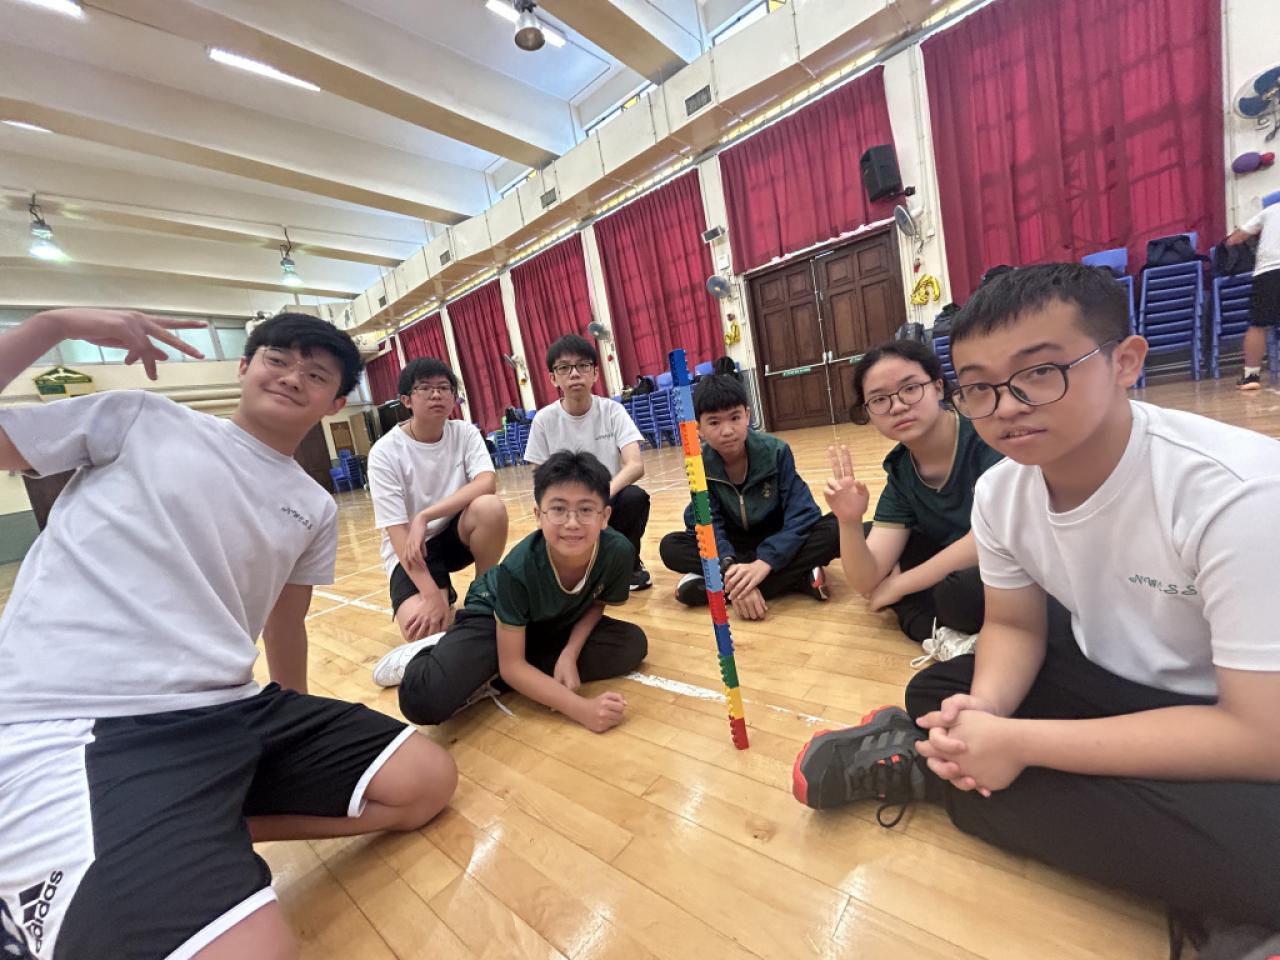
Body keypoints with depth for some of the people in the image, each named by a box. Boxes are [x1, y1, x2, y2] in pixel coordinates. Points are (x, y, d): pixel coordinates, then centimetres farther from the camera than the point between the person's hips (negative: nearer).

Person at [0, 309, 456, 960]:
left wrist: (305, 742, 26)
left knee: (428, 782, 0)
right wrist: (54, 325, -3)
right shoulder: (137, 419, 5)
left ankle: (207, 831, 4)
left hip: (232, 709, 6)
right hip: (77, 729, -5)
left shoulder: (315, 509, 13)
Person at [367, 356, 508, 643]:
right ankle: (444, 595, 9)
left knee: (490, 506, -31)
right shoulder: (385, 452, -15)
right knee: (423, 627, -29)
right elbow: (397, 531, -20)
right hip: (411, 550, -2)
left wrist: (425, 516, -34)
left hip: (456, 533, 3)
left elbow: (487, 483, -24)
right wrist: (433, 595, -29)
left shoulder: (465, 433, -7)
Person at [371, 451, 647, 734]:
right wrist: (581, 707, -37)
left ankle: (488, 676, -12)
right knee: (424, 699, -31)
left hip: (557, 626, 6)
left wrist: (570, 654, -21)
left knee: (633, 645, -21)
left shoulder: (618, 551, -27)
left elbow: (596, 605, -4)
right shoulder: (518, 568, -34)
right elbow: (512, 664, -27)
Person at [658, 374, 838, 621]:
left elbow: (803, 514, -25)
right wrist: (729, 568, -41)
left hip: (777, 542, -1)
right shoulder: (700, 464, -15)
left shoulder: (775, 452, -19)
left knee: (832, 530, -30)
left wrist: (763, 563, -39)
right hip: (734, 545, 2)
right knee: (671, 547, -23)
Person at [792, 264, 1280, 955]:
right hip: (1113, 684, 4)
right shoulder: (999, 492, -12)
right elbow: (1015, 625, 0)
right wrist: (985, 710, -21)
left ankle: (915, 766, -14)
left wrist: (1016, 743, -28)